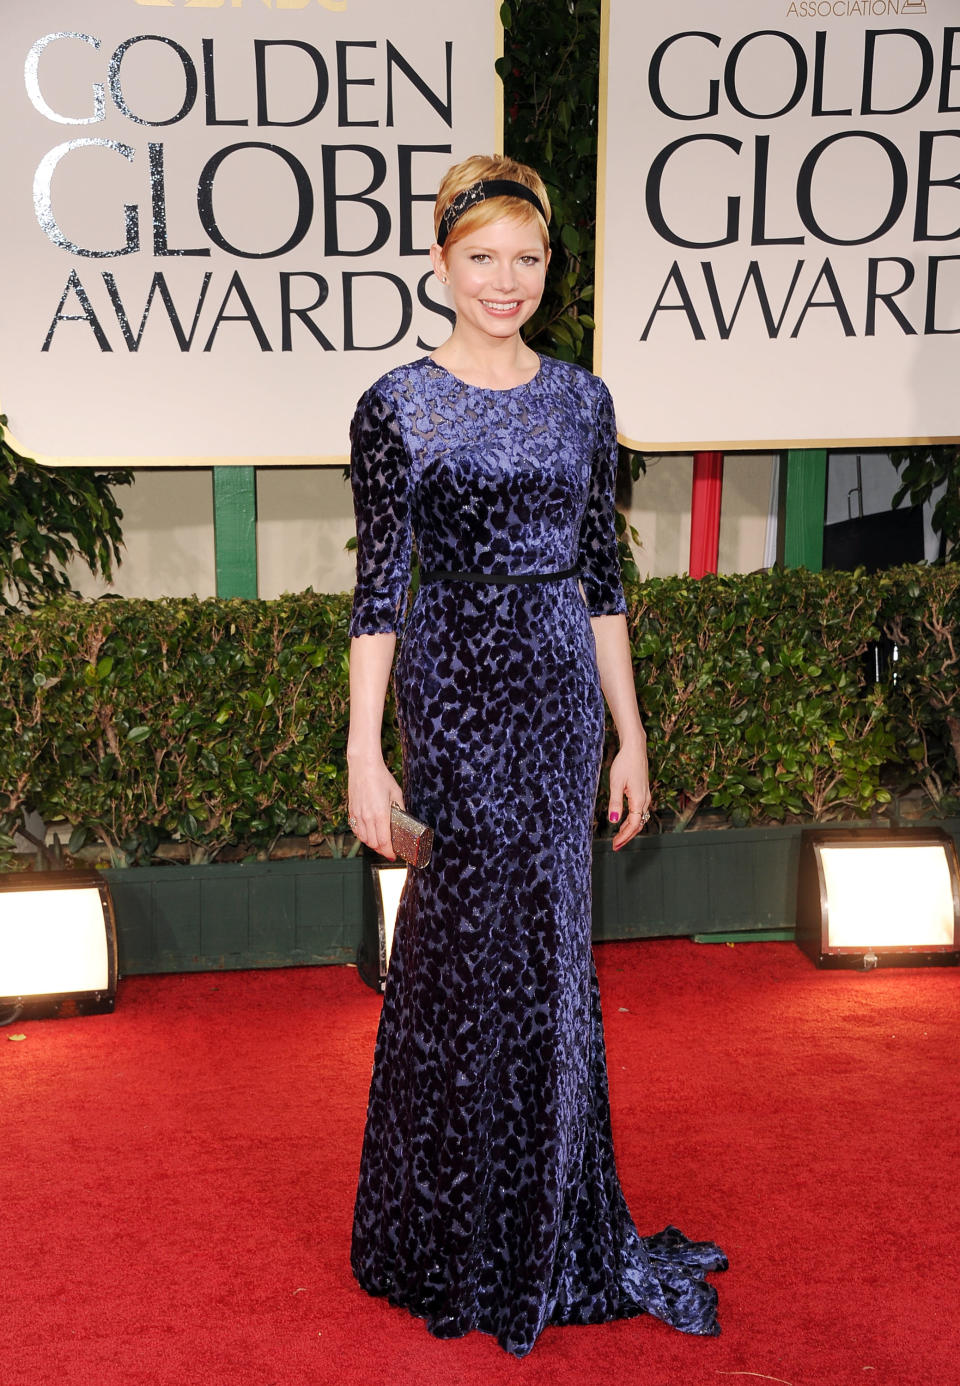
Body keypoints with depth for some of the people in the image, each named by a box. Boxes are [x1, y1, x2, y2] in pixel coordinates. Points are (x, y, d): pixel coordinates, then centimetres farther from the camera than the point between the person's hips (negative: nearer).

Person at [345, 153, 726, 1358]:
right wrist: (364, 755, -10)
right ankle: (465, 1251, 20)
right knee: (482, 953, 0)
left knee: (546, 958, 10)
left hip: (561, 694, 4)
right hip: (455, 693, -4)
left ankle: (546, 1232, 28)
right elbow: (378, 589, -5)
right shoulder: (398, 409, -3)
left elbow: (601, 578, 11)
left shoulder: (582, 400, 9)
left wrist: (629, 735, 8)